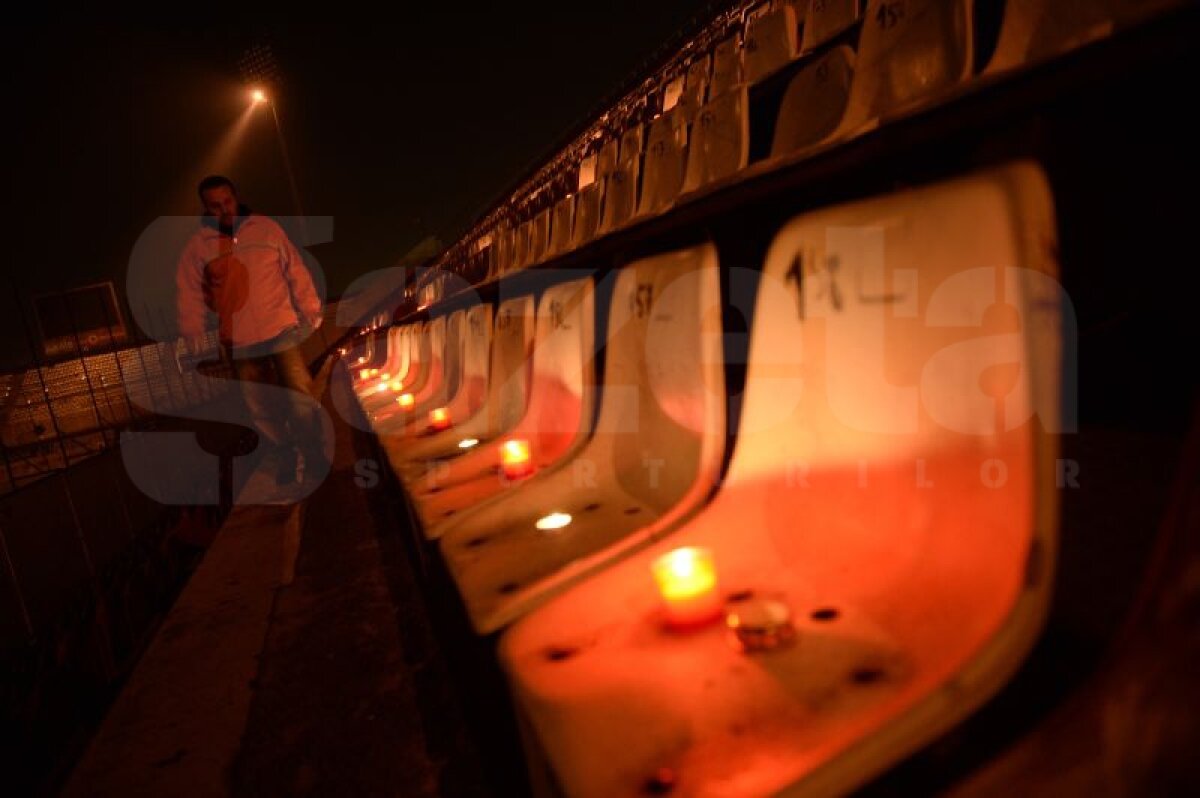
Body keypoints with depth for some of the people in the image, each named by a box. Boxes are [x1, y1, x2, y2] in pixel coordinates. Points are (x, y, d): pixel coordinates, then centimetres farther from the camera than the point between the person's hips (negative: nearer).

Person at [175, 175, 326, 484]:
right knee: (261, 410, 8)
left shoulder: (266, 228, 0)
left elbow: (296, 271, 3)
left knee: (302, 399, -2)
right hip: (239, 343, 2)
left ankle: (315, 457, 14)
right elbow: (190, 293, 6)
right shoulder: (198, 244, 2)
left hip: (281, 331, -1)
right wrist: (193, 332, -2)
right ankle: (285, 463, 21)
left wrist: (310, 310, 1)